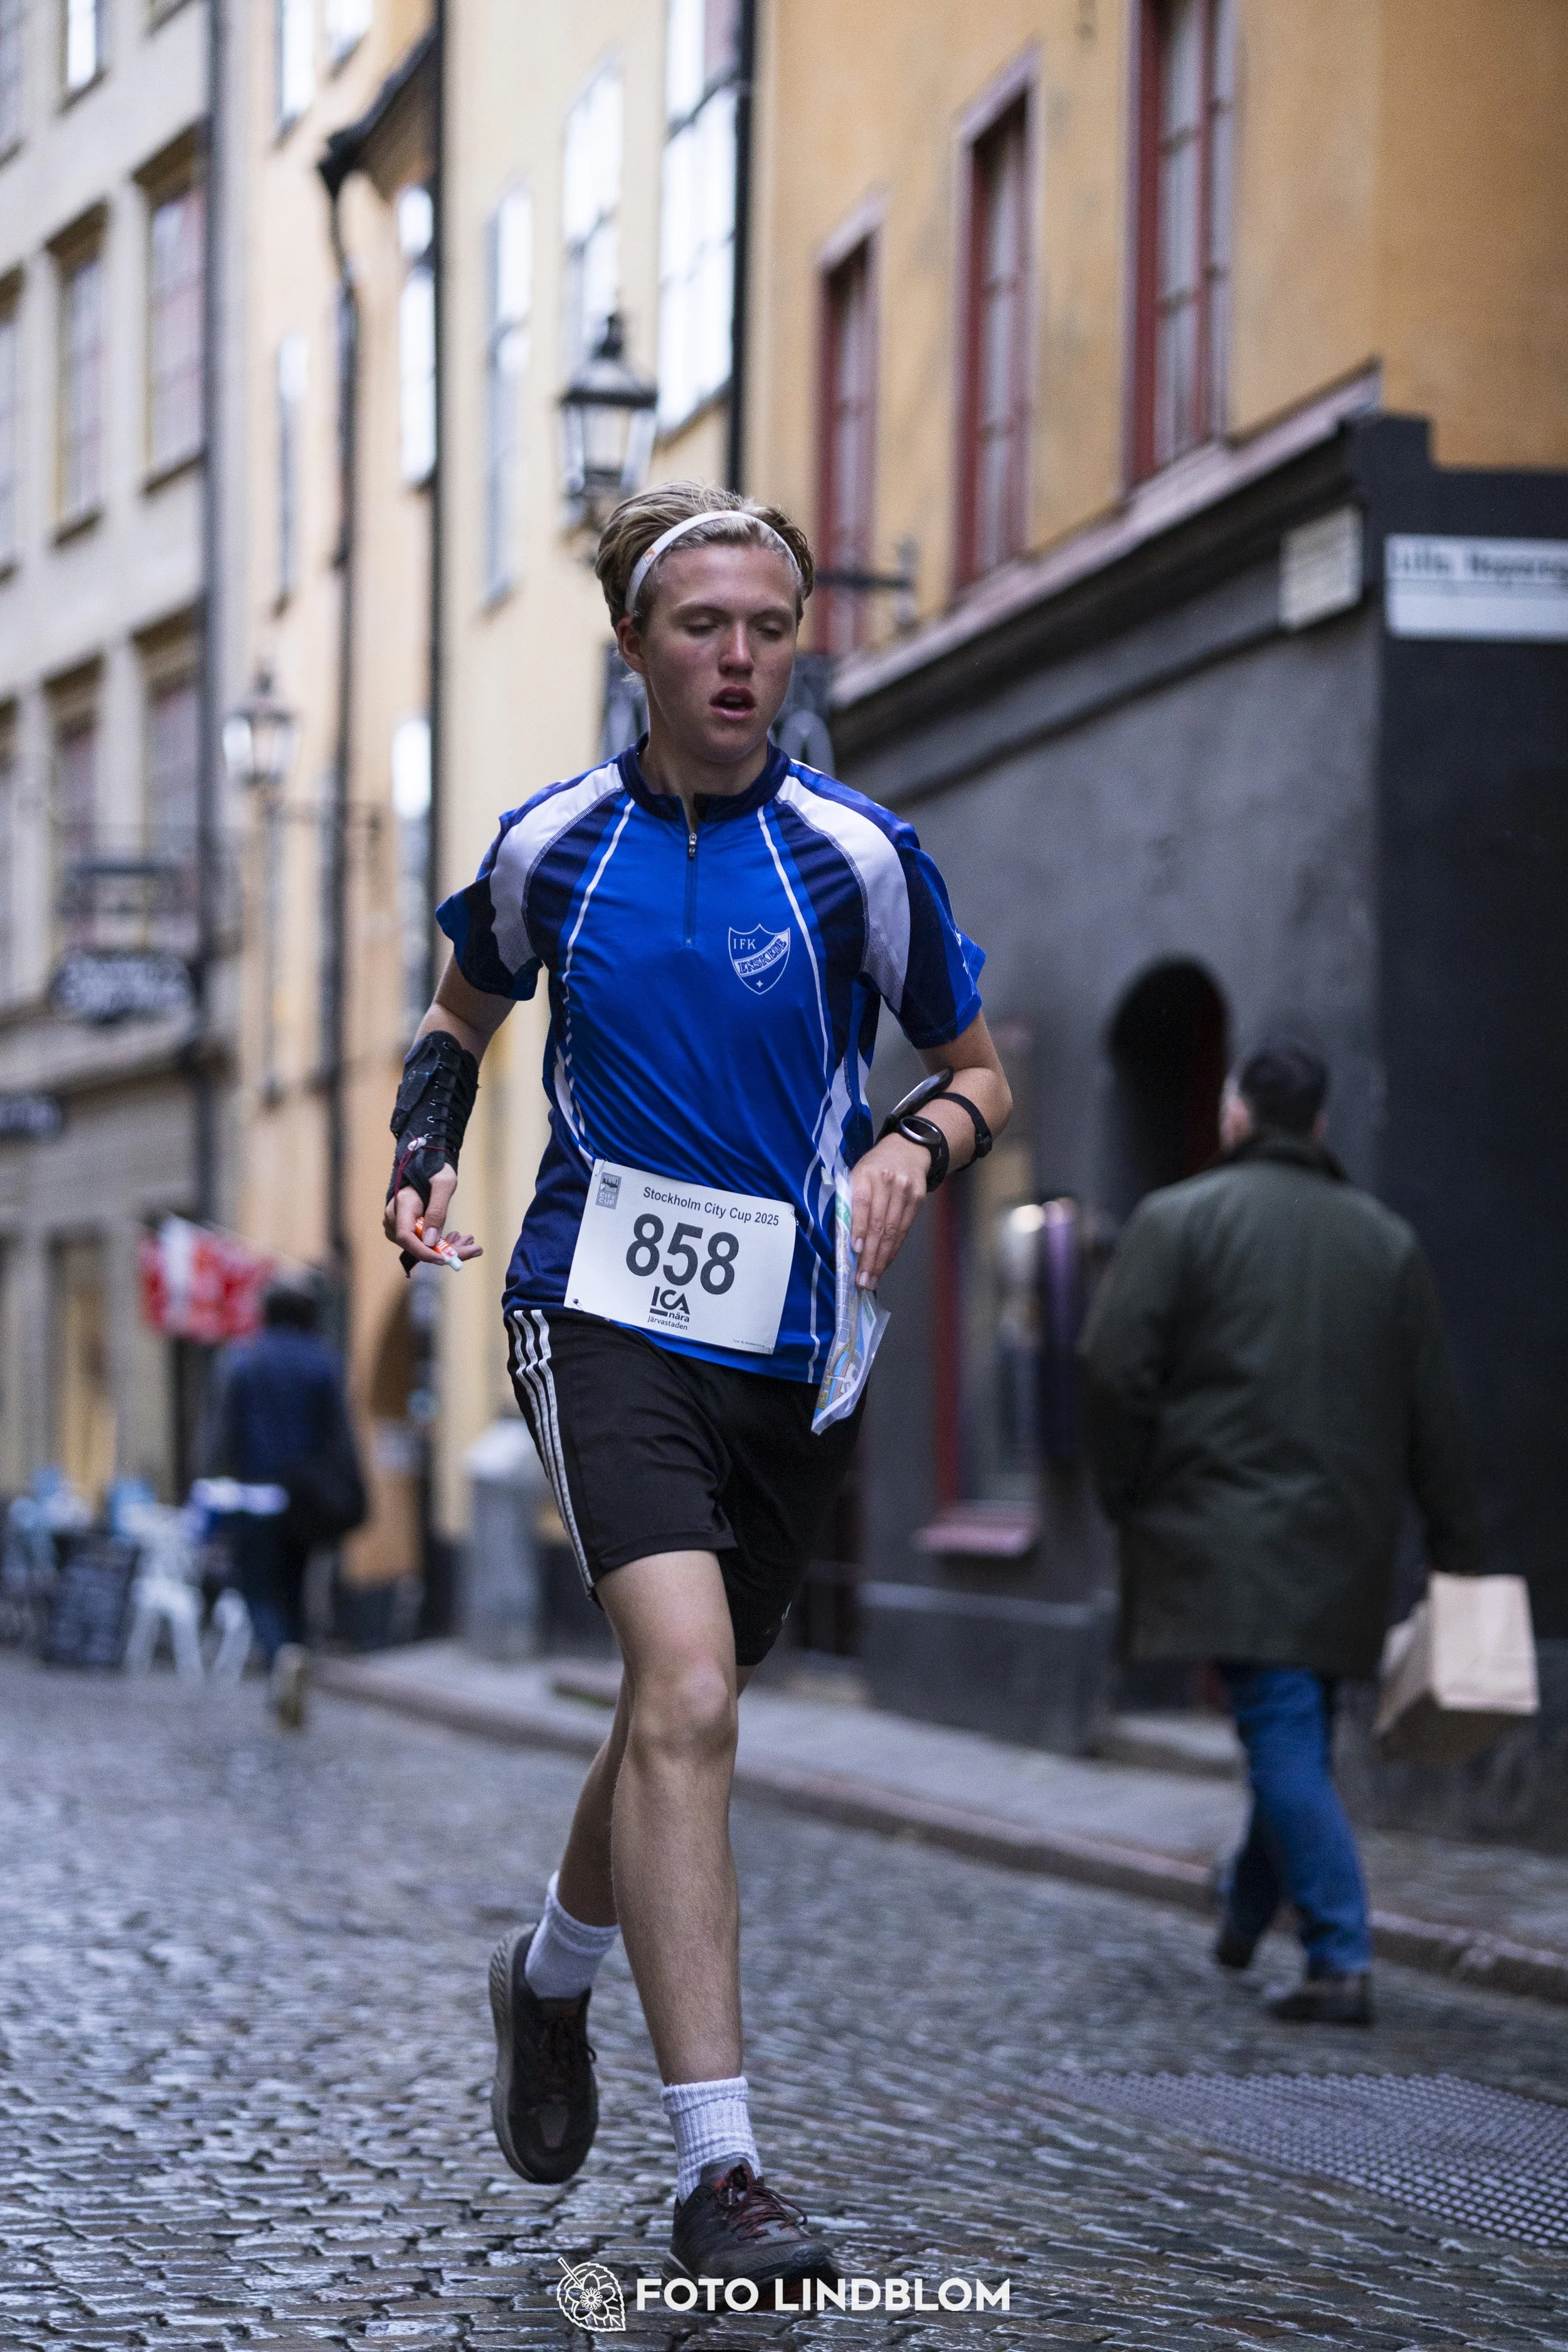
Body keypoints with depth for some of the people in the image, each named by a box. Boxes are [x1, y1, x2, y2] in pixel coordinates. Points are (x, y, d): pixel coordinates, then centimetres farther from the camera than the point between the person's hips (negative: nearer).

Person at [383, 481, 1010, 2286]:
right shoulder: (551, 845, 2)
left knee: (684, 1712, 14)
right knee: (686, 1693, -21)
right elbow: (465, 1011, 22)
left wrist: (917, 1144, -12)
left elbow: (979, 1068, 10)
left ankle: (550, 1980, 47)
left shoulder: (855, 856, -1)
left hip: (794, 1346, 2)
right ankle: (716, 2171, -21)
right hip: (603, 1315, -2)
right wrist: (424, 1155, 4)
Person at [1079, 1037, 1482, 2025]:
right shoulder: (1387, 1238, 12)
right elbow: (1436, 1411, 11)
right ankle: (1246, 1915, 33)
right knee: (1298, 1734, 17)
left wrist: (1130, 1496, 5)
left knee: (1286, 1742, -9)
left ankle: (1343, 1961, -17)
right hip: (1345, 1542, 5)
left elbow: (1117, 1371, -9)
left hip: (1229, 1535, -4)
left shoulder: (1178, 1219, -1)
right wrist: (1458, 1548, 14)